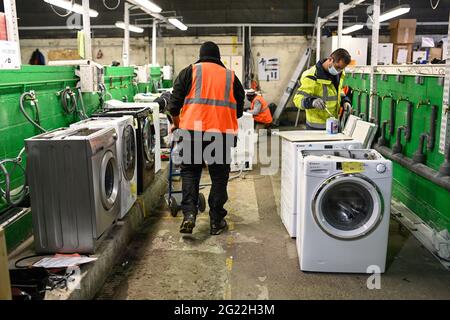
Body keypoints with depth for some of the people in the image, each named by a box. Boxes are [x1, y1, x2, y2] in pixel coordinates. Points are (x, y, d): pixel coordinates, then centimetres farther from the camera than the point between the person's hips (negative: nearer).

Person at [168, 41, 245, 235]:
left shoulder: (189, 72, 8)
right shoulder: (231, 76, 14)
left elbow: (174, 104, 4)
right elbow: (239, 110, 17)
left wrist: (176, 124, 21)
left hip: (193, 131, -1)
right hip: (223, 132, 1)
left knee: (190, 172, 12)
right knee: (219, 176, 11)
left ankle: (189, 214, -2)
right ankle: (216, 221, 15)